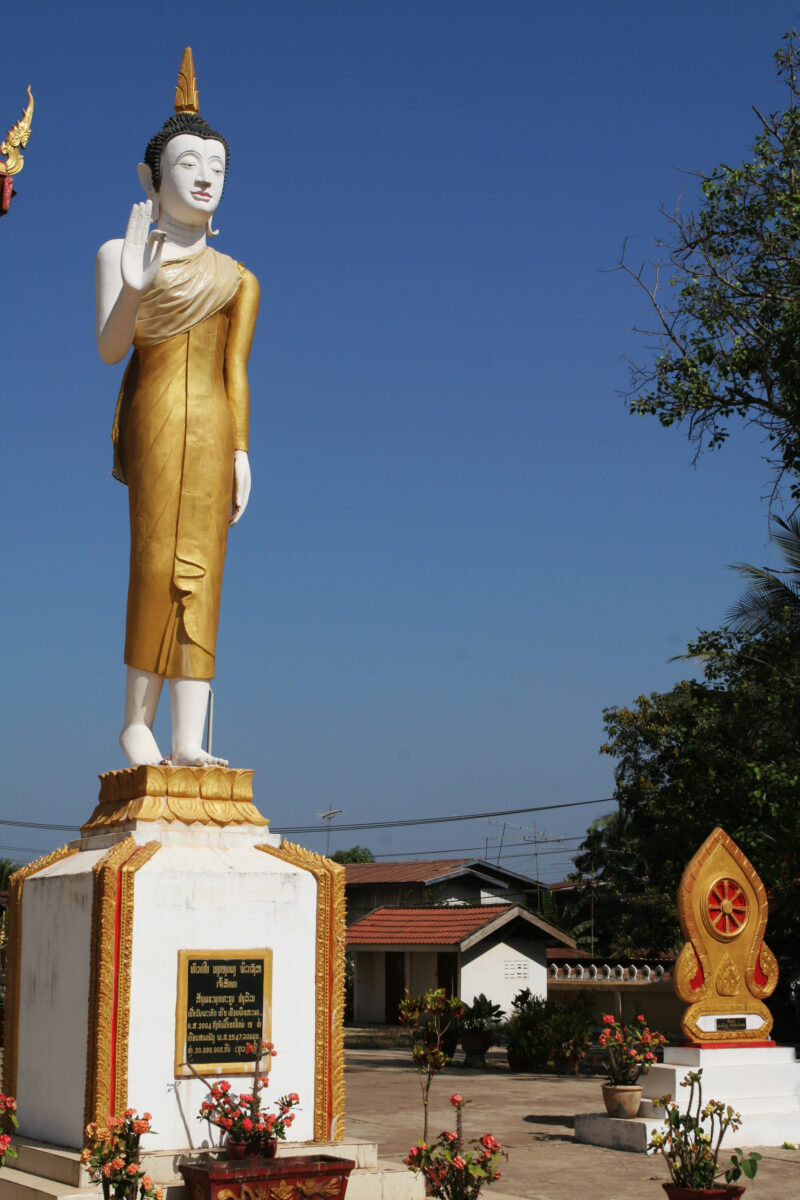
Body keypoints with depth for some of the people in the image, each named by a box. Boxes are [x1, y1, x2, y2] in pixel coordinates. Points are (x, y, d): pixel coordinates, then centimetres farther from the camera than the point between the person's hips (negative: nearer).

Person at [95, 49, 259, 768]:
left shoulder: (236, 277, 21)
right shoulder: (121, 252, 10)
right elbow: (109, 347, -2)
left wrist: (241, 449, 10)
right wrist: (132, 289, -19)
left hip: (212, 419, 4)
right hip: (156, 405, -3)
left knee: (201, 569, -5)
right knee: (159, 557, -15)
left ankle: (187, 738, -10)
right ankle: (136, 722, -8)